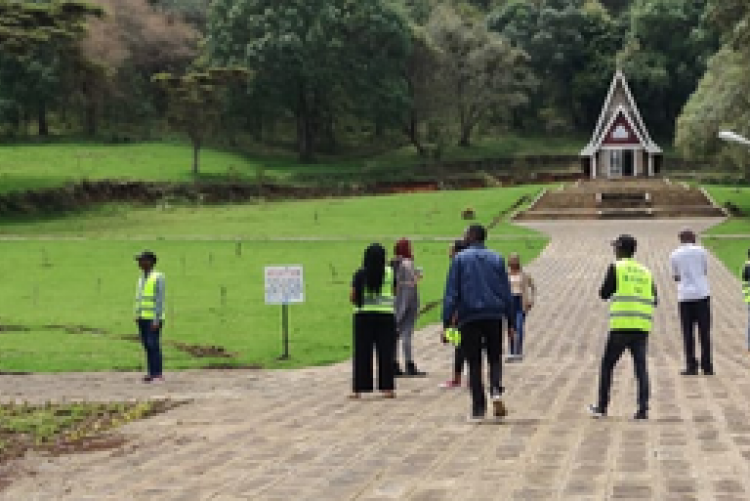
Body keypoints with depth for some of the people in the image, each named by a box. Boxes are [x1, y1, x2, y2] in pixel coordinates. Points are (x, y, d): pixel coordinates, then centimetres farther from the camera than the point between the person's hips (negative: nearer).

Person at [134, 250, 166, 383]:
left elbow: (160, 300, -14)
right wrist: (137, 316, 11)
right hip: (142, 318, 7)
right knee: (147, 346, 6)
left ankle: (157, 374, -6)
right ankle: (151, 373, 9)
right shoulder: (141, 279, 16)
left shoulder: (158, 278, -8)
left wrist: (156, 320, -19)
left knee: (154, 345, -9)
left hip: (153, 319, -7)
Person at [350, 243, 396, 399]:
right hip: (386, 314, 1)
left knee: (362, 353, 5)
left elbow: (353, 297, -4)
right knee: (385, 352, 6)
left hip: (364, 315, -1)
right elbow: (395, 293, 8)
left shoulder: (360, 274, -4)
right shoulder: (390, 272, 0)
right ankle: (388, 387, 6)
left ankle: (359, 388, 6)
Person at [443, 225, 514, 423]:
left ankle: (478, 410, 3)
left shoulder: (460, 259, 1)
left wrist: (447, 322, -4)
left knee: (474, 364, 5)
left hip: (469, 317, -2)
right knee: (495, 358, 13)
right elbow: (506, 292, 9)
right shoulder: (496, 258, 8)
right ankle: (496, 392, -15)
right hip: (494, 316, 2)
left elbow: (451, 293, -4)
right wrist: (511, 322, 13)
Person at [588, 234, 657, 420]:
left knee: (607, 365, 8)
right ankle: (643, 408, -5)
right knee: (641, 367, 3)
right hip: (643, 326, 4)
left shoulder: (616, 268, 0)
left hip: (622, 324, -4)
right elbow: (654, 300, 12)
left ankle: (602, 407, 11)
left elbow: (604, 294, 2)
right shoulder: (645, 272, 14)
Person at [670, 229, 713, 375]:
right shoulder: (701, 251, 2)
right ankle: (707, 366, 4)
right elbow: (705, 271, 11)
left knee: (688, 333, 5)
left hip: (684, 296, 1)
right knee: (704, 332, 4)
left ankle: (691, 366, 1)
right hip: (702, 293, 0)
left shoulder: (674, 255, 5)